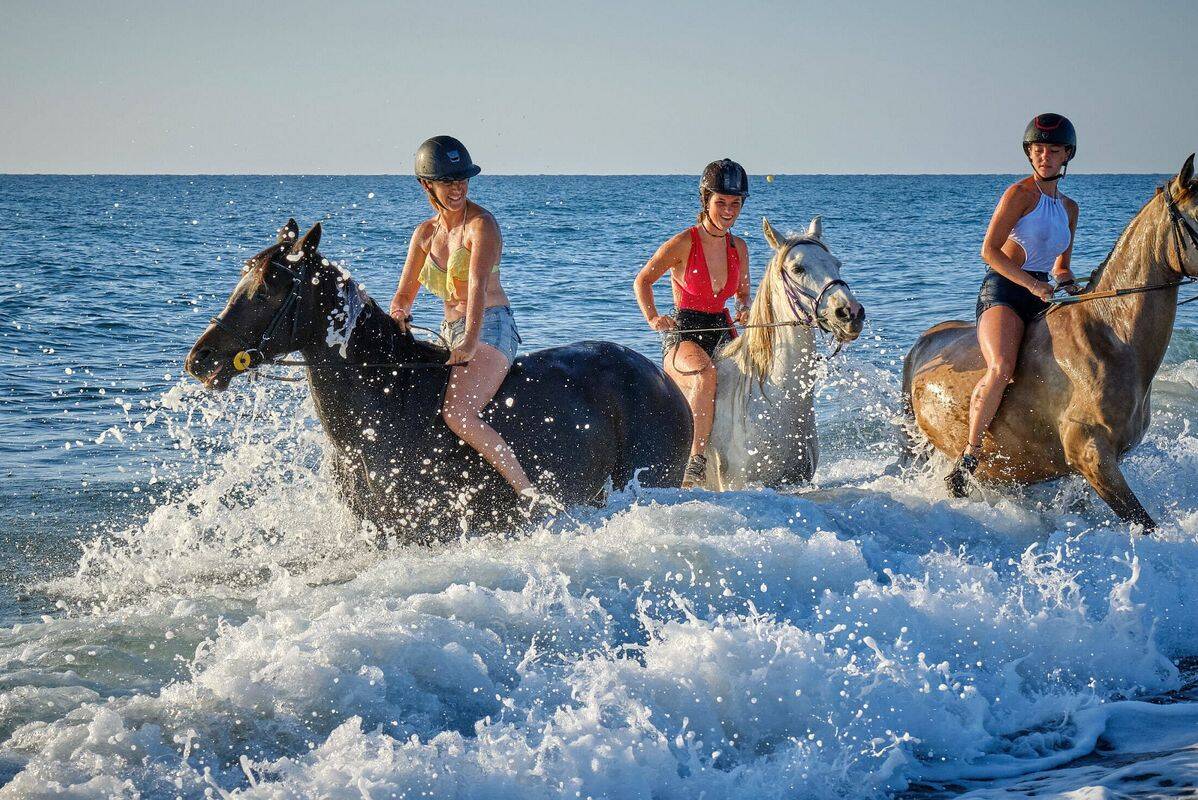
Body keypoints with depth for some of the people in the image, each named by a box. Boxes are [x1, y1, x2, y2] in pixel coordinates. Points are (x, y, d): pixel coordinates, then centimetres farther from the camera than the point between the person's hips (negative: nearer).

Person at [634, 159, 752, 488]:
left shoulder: (738, 247, 9)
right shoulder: (683, 243, -7)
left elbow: (743, 292, 23)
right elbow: (642, 281, 0)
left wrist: (744, 310, 0)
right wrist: (652, 317, -16)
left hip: (722, 332, 7)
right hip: (682, 335, -6)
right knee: (706, 374, -38)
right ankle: (696, 461, -40)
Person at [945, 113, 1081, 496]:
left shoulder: (1069, 208, 19)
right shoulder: (1021, 193, -2)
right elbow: (989, 250, -10)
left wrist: (1069, 284, 3)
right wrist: (1032, 284, -19)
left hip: (1042, 302, 7)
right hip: (1002, 292, -7)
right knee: (1001, 369, -32)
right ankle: (968, 458, -24)